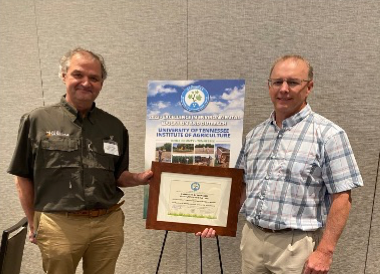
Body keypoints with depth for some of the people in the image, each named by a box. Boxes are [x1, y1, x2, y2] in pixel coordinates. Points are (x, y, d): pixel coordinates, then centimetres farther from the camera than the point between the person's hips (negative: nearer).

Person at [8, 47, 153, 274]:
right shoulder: (37, 120, -2)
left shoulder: (115, 126, 4)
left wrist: (140, 178, -10)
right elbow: (23, 177, 3)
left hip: (108, 224, 2)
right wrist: (34, 224, 4)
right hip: (57, 225, -2)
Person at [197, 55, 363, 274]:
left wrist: (325, 251, -14)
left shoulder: (328, 134, -10)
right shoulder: (255, 134, 6)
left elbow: (341, 197, -11)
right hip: (252, 238, 5)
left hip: (296, 244, -4)